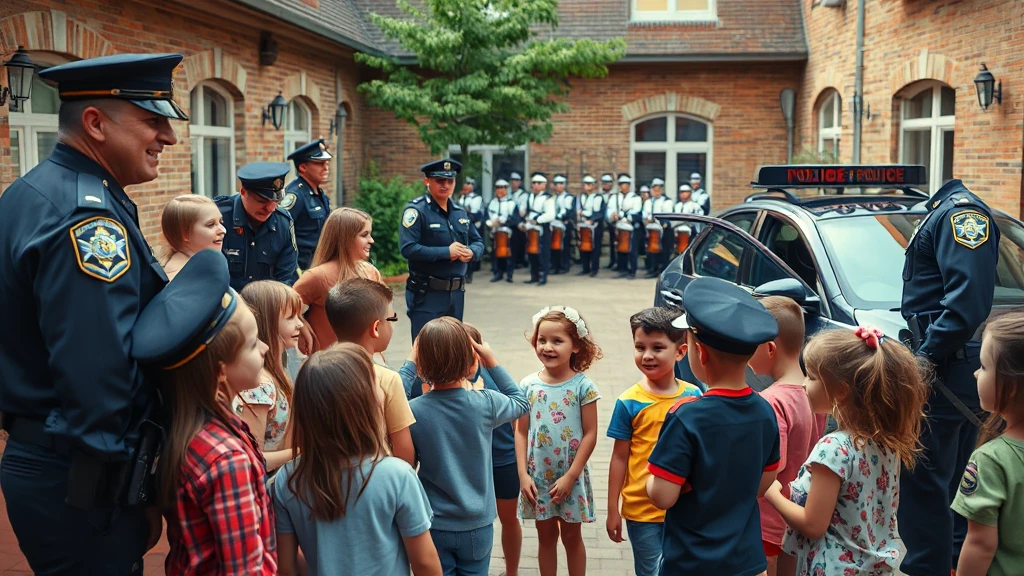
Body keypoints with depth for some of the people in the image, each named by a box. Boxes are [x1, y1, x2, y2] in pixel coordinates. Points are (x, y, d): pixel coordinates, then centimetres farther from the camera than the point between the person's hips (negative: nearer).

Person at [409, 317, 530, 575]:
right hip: (477, 525, 1)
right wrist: (493, 363, 5)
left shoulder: (413, 411, -18)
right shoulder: (485, 403, -16)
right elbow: (520, 402, 7)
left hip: (433, 527, 0)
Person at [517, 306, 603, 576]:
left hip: (571, 477, -2)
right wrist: (523, 474, -6)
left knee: (572, 536, 14)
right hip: (538, 476, 2)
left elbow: (590, 435, -11)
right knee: (546, 535, 16)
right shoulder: (528, 385, -4)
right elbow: (521, 432, -1)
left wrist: (570, 476, -13)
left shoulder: (582, 386, -12)